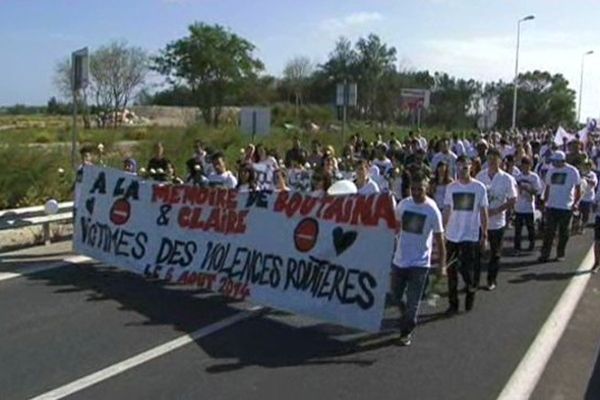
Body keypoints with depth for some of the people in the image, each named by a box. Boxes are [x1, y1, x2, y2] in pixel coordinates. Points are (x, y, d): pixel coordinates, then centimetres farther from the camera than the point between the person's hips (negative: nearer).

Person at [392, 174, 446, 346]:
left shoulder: (432, 210, -13)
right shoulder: (403, 204, -3)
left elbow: (439, 239, -9)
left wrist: (442, 265, -10)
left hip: (420, 263, -4)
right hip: (399, 259, 4)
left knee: (413, 301, 0)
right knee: (396, 295, 16)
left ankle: (406, 332, 17)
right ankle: (408, 318, 42)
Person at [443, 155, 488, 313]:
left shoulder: (479, 187, -4)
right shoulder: (451, 187, 4)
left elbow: (483, 212, 0)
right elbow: (446, 210, 7)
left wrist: (484, 233, -2)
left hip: (470, 236, -3)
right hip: (452, 235, 3)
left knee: (466, 269, -8)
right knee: (451, 271, 7)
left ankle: (471, 289, 24)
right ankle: (453, 304, 19)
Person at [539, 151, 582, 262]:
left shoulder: (573, 171, -6)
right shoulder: (551, 171, 7)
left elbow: (578, 188, -4)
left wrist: (576, 202, -13)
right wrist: (544, 202, 8)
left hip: (566, 207, -3)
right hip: (551, 206, 3)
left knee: (563, 232, 7)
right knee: (549, 231, 1)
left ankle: (560, 254, 19)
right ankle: (545, 254, 4)